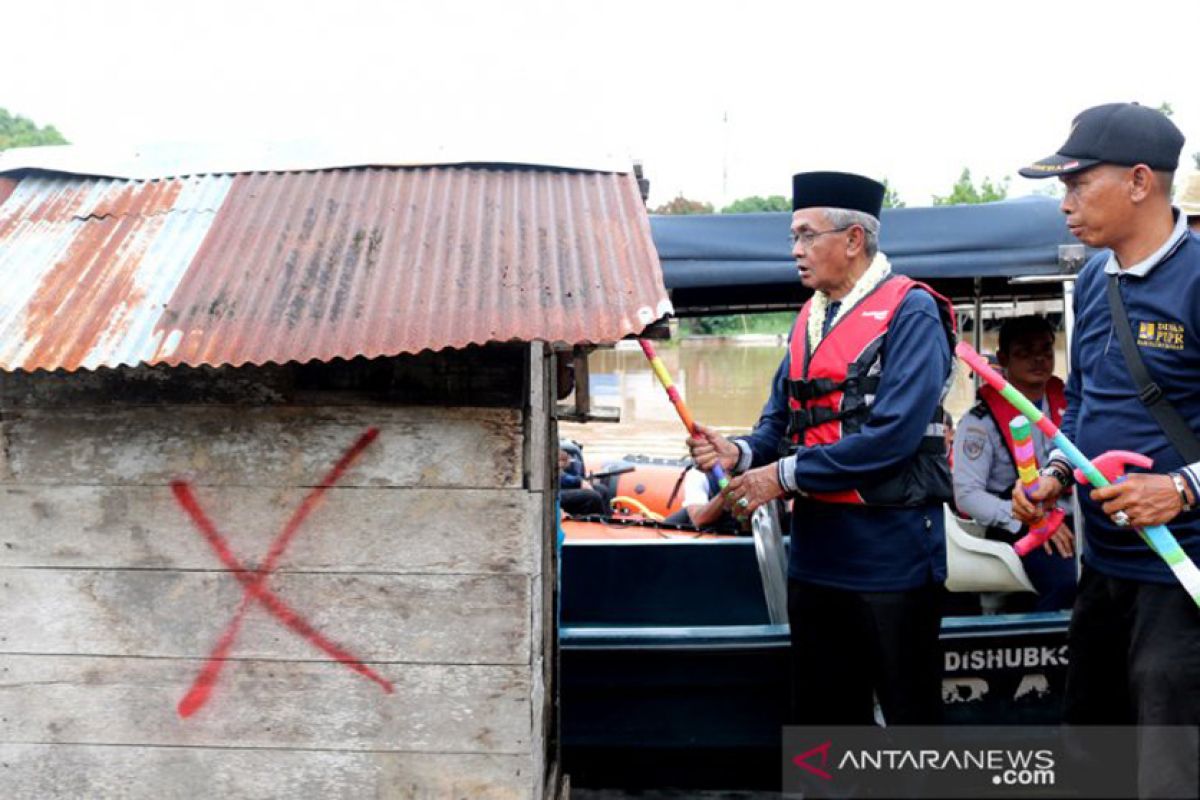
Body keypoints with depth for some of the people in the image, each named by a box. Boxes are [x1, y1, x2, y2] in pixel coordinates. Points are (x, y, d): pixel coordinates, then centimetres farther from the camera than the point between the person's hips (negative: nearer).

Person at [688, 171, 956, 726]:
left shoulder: (910, 313, -11)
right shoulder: (809, 318, 12)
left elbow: (894, 432, -22)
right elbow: (780, 418, 14)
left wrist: (783, 475, -18)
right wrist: (741, 454, -8)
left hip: (889, 549, -7)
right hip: (815, 550, 7)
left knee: (909, 714, 7)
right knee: (821, 712, 18)